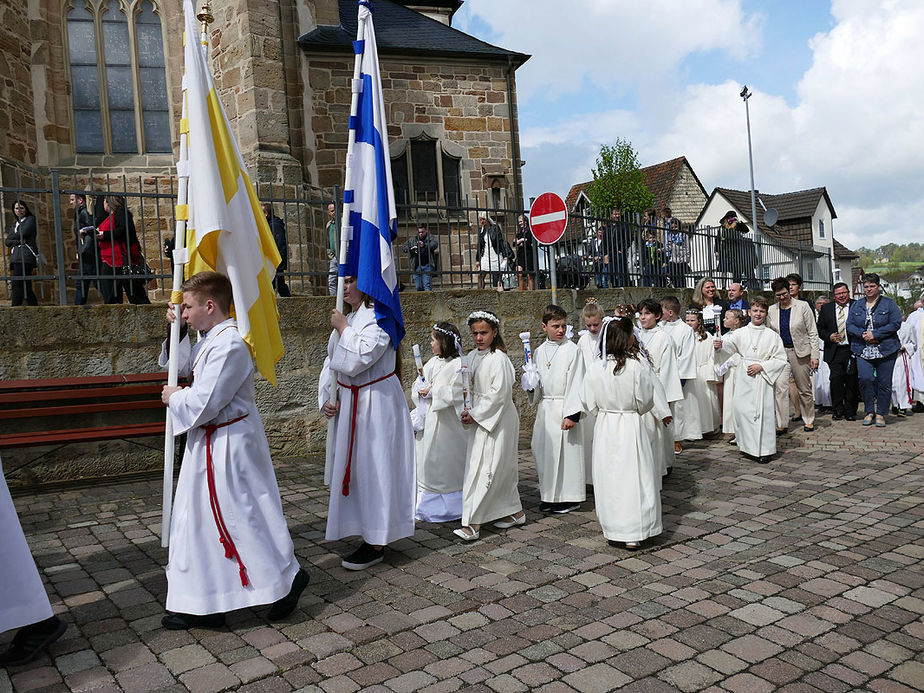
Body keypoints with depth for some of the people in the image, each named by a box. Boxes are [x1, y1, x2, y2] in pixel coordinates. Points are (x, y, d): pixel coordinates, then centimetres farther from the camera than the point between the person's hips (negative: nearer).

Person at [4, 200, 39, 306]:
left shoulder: (30, 219, 7)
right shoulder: (15, 224, 26)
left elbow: (22, 233, -7)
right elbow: (6, 242, 15)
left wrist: (10, 237, 11)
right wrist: (18, 241, -4)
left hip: (25, 257, -7)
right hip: (15, 257, 8)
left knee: (17, 285, -17)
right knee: (26, 288, 4)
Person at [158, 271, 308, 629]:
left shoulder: (229, 345, -23)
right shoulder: (211, 339, 9)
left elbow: (204, 403, -25)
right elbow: (187, 366, 27)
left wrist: (173, 397, -6)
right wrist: (178, 332, 12)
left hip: (229, 447, -11)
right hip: (211, 444, 11)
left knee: (243, 515, 0)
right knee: (203, 519, 16)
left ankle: (287, 577, 19)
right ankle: (201, 604, 29)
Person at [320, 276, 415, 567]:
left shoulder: (378, 317, -12)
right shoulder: (346, 320, 15)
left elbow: (360, 358, -24)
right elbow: (331, 364, 16)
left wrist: (343, 329, -12)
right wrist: (325, 399, 3)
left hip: (377, 405, -9)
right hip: (347, 404, 9)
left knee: (374, 468, -4)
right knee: (352, 466, 12)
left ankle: (376, 545, 4)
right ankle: (369, 535, 24)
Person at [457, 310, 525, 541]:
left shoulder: (499, 359, -15)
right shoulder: (472, 357, 9)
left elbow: (499, 394, -18)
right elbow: (470, 388, 16)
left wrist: (475, 415, -14)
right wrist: (469, 412, 0)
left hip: (498, 420, -8)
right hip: (480, 419, 8)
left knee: (485, 469, -9)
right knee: (502, 469, 15)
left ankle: (472, 523, -8)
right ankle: (515, 512, 27)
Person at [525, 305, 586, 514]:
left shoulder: (572, 350, -8)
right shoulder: (539, 352, 9)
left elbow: (576, 384, -11)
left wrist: (572, 414, -16)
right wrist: (531, 385, -5)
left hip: (564, 409, -6)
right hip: (545, 408, 6)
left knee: (566, 451, -1)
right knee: (544, 450, 10)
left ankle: (569, 497, 13)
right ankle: (549, 496, 24)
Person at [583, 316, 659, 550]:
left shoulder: (595, 367, -5)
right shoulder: (636, 366, -15)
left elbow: (591, 403, 2)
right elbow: (645, 402, -6)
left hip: (604, 426, 4)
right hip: (630, 427, -3)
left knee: (608, 478, 13)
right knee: (632, 478, 5)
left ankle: (610, 530, 23)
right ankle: (632, 534, 9)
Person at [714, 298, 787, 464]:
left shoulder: (772, 336, 4)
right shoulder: (741, 333, 6)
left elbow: (781, 360, 4)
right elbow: (729, 344, -10)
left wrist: (761, 366, -10)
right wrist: (720, 345, -33)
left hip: (762, 377, -1)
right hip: (743, 377, 2)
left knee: (762, 411, -4)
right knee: (742, 410, -1)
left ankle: (764, 450, 6)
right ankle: (748, 446, 17)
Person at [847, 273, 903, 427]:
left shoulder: (889, 304, 4)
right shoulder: (856, 305, 13)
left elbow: (895, 324, -5)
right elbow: (850, 325, 7)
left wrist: (875, 334, -14)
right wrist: (862, 333, -12)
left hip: (886, 350, -1)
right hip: (863, 350, 1)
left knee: (884, 383, 1)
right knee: (865, 378, -15)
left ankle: (880, 414, 14)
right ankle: (869, 411, 1)